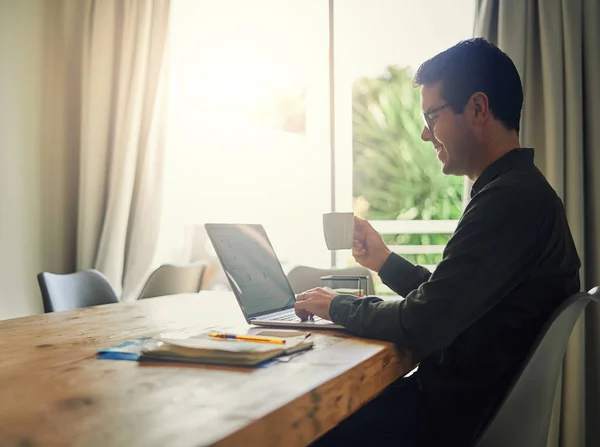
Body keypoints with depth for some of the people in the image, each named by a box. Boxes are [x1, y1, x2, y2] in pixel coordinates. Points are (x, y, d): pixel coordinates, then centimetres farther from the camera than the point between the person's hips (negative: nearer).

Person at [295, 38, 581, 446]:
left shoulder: (509, 198, -23)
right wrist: (385, 261, 11)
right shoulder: (523, 190, 11)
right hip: (468, 395, 9)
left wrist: (338, 306, -8)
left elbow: (422, 325, -24)